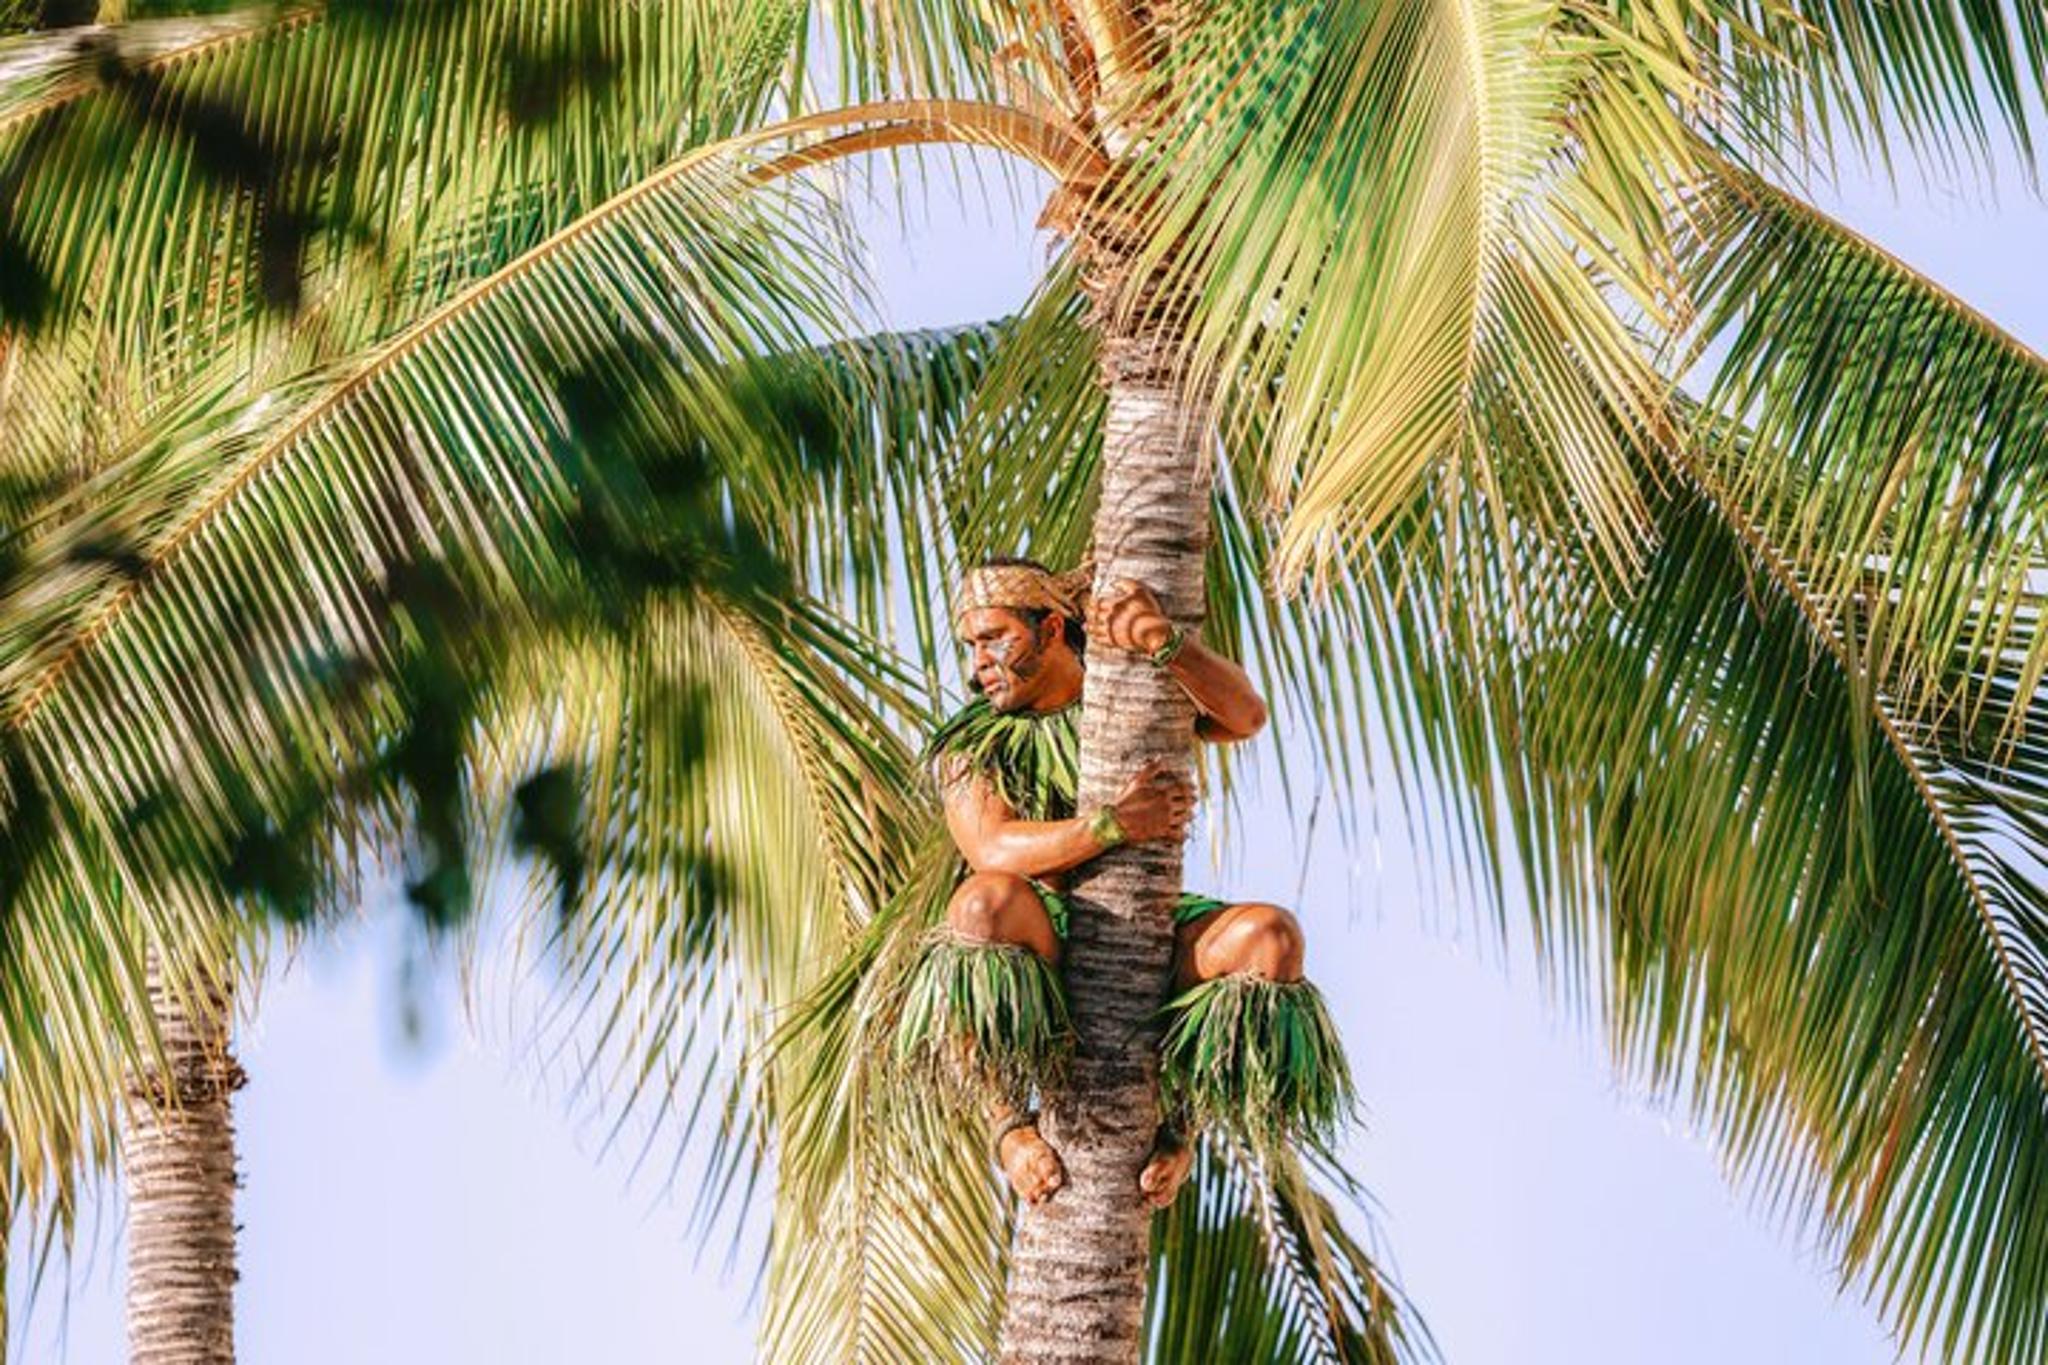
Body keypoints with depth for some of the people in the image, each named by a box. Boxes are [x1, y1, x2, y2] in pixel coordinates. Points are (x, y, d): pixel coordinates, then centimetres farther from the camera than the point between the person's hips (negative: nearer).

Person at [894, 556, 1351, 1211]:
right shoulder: (972, 744, 7)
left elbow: (1245, 716, -11)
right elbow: (992, 850, -13)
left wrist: (1167, 646, -31)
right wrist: (1112, 825, -27)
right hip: (1043, 946, -2)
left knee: (1270, 936, -27)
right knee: (986, 900, -37)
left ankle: (1178, 1123, -12)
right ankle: (1009, 1122, -22)